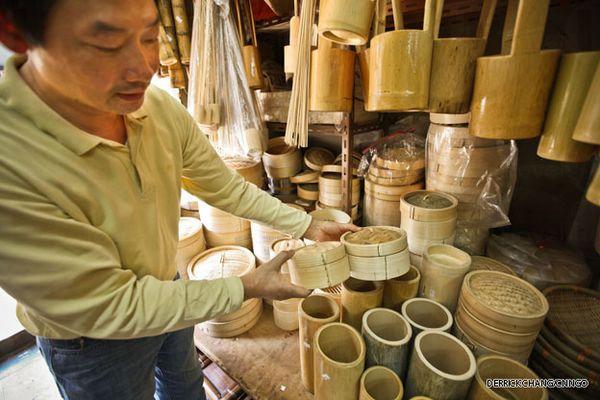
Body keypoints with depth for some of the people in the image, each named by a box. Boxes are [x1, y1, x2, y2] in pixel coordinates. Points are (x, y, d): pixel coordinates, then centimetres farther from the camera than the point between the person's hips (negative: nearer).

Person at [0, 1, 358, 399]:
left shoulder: (161, 108, -19)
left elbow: (227, 187, -9)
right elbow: (107, 306, -30)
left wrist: (308, 226, -10)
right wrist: (248, 287, -27)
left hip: (166, 288, 5)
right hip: (92, 338, -4)